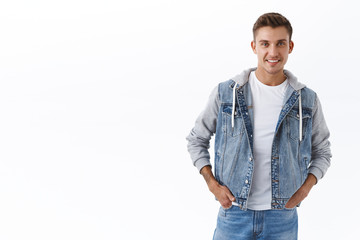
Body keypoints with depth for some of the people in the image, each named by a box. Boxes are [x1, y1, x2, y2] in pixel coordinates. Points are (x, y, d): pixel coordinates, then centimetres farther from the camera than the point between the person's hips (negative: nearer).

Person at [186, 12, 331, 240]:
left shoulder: (307, 100, 0)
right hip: (234, 212, -1)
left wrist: (305, 189, -3)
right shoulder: (226, 93, -3)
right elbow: (196, 139, 8)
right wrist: (213, 184, -3)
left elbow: (322, 152, 13)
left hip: (282, 216, 1)